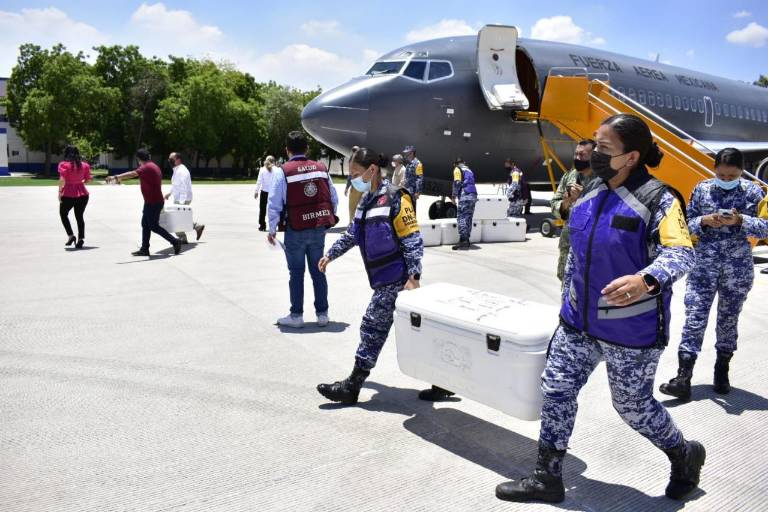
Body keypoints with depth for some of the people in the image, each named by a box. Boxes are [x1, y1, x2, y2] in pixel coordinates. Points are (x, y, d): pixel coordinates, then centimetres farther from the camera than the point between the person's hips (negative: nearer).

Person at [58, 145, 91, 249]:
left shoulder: (64, 165, -9)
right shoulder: (84, 165, 3)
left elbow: (62, 180, -18)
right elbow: (88, 179, 6)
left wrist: (60, 191, -7)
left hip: (68, 195, -3)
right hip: (83, 194, 3)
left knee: (63, 214, 19)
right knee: (79, 217, 14)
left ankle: (70, 235, 7)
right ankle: (81, 238, 6)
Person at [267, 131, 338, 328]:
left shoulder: (283, 171, -8)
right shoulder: (321, 168, 5)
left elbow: (275, 203, -8)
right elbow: (334, 198, 8)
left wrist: (272, 229, 2)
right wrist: (328, 218, 21)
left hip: (296, 229, -4)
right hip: (319, 228, 4)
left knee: (296, 273, 7)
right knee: (318, 271, 13)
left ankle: (296, 315, 13)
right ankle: (322, 314, 17)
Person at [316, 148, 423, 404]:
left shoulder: (395, 198, -14)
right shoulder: (366, 199, 12)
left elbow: (412, 240, -16)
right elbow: (353, 234, 25)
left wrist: (413, 277, -22)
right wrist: (331, 254, 27)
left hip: (395, 279, -8)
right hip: (383, 278, 8)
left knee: (372, 327, -3)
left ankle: (352, 387, 6)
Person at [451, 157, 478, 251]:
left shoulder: (458, 169, 7)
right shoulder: (469, 170, 28)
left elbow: (457, 183, -6)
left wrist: (454, 196, -4)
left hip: (465, 196, -7)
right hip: (473, 195, 7)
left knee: (462, 218, -11)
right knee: (468, 218, 10)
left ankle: (463, 241, -20)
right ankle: (466, 241, 11)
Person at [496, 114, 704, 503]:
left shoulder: (658, 200, -17)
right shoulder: (592, 192, 4)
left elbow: (681, 253, -29)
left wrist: (645, 280, -50)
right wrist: (568, 299, 18)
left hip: (632, 330, -6)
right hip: (580, 321, 7)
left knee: (633, 406, 10)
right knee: (556, 390, 6)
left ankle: (685, 456, 41)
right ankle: (547, 478, 21)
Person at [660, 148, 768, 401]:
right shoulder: (701, 189, 3)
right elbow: (686, 224, 5)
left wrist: (739, 220, -20)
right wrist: (705, 221, -15)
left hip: (738, 266, 0)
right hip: (703, 264, 0)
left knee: (729, 318, 11)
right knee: (694, 317, -6)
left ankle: (722, 372, 27)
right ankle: (683, 378, -9)